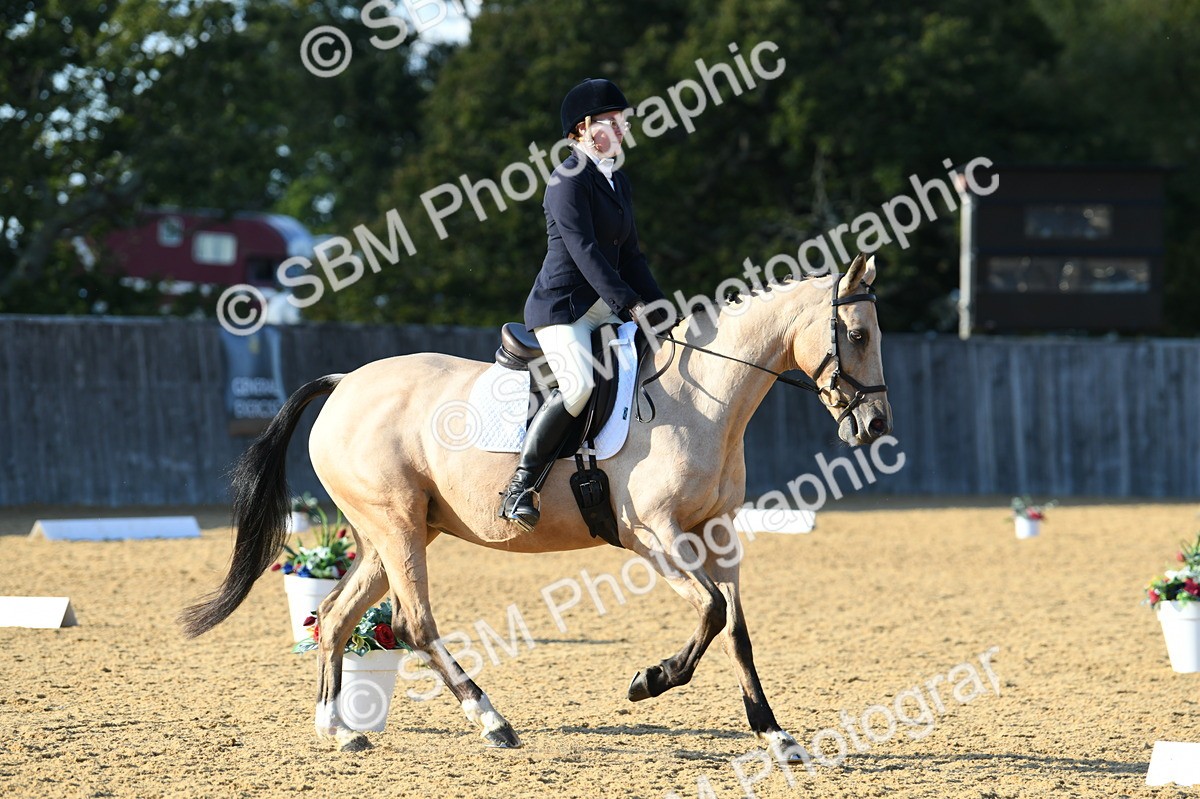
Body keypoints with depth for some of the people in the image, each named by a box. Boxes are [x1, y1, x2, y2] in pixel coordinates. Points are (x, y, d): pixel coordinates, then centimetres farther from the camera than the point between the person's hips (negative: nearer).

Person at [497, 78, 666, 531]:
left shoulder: (618, 182, 17)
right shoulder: (568, 179, -11)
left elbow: (629, 254, 18)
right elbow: (584, 251, -19)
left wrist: (657, 307, 6)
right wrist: (628, 304, -24)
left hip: (602, 309, 9)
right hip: (561, 305, -9)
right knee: (580, 384, -30)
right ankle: (520, 487, -24)